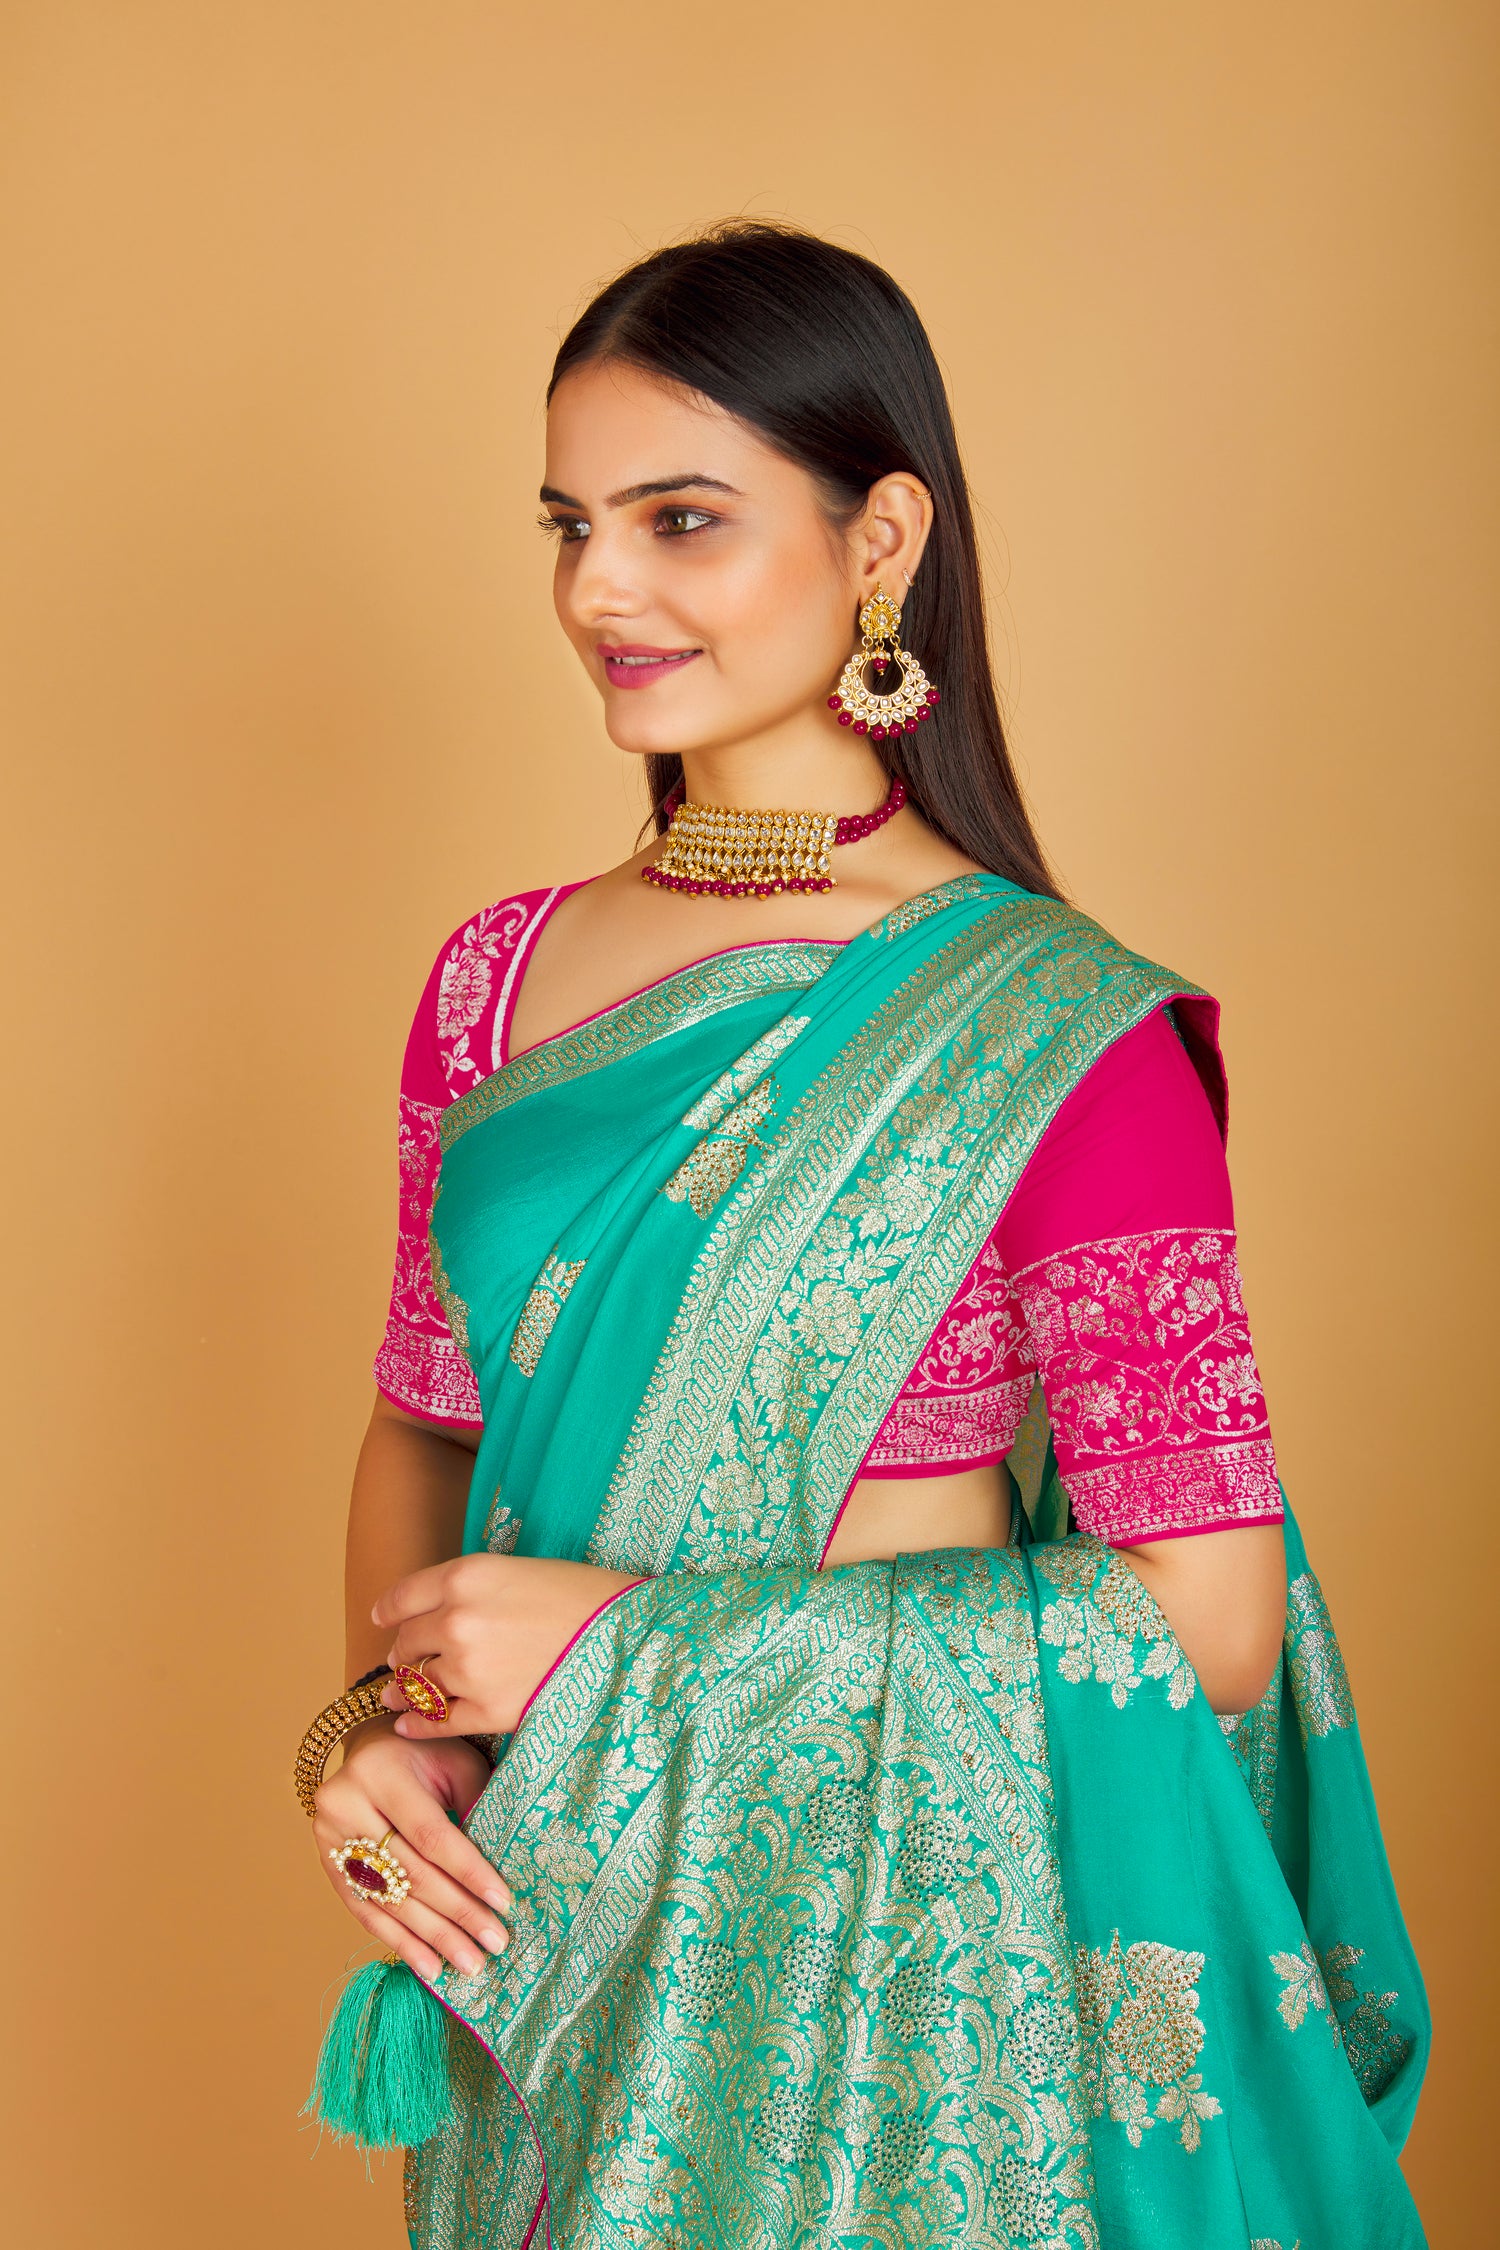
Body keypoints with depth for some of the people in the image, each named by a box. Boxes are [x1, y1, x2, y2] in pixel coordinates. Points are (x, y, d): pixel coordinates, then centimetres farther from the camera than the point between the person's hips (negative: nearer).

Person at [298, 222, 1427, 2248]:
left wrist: (632, 1636, -18)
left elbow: (1204, 1618, -17)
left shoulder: (1056, 1038, -16)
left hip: (894, 1943, -4)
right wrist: (380, 1725, -9)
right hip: (535, 1915, 5)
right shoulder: (495, 982, 0)